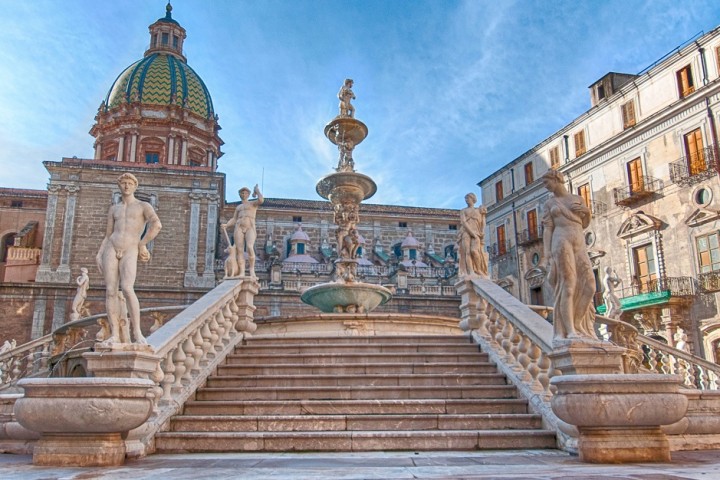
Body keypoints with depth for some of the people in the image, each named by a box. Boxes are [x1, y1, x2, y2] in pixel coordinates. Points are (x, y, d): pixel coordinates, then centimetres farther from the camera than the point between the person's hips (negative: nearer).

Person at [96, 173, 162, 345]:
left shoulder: (144, 206, 6)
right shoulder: (114, 209, 20)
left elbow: (157, 225, -12)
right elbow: (107, 236, 18)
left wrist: (142, 245, -8)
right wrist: (99, 255, 4)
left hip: (130, 252, -4)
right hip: (111, 249, 4)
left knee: (127, 289, -24)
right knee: (110, 291, -6)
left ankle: (137, 332, -19)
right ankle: (115, 334, -4)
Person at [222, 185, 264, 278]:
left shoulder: (253, 203, 14)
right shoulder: (238, 207, 27)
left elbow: (261, 200, -10)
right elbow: (234, 220, 18)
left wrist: (257, 190, 5)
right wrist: (226, 225, -1)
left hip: (250, 229, -4)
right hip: (239, 228, 4)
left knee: (249, 248, -29)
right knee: (240, 251, -10)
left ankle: (252, 269, -17)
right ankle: (242, 274, -14)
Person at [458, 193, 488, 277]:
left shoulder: (479, 210, 22)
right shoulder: (463, 211, 16)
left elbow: (483, 222, 14)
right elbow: (463, 222, 2)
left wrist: (482, 232, -5)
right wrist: (471, 232, -12)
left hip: (476, 234, 0)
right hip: (466, 232, 0)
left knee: (474, 250, -23)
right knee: (467, 252, -16)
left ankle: (479, 272, -11)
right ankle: (471, 272, -24)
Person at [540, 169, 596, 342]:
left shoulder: (578, 199, 20)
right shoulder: (549, 204, 11)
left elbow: (584, 224, 23)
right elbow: (547, 230, 2)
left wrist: (587, 212, 1)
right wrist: (546, 256, -9)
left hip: (580, 245, 5)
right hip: (561, 243, -4)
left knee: (589, 286, -7)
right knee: (568, 285, -15)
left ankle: (577, 326, -3)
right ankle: (569, 331, -20)